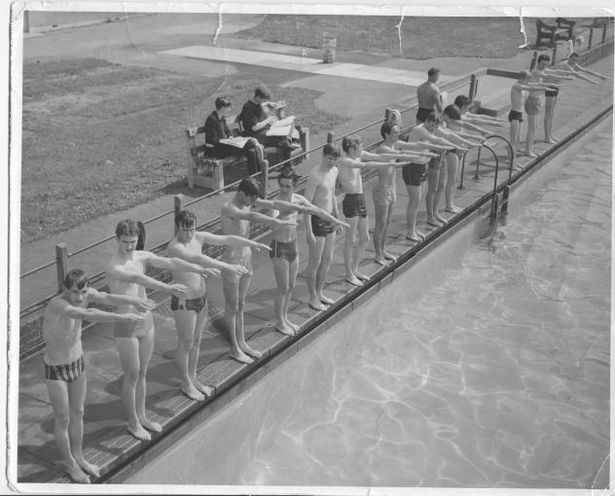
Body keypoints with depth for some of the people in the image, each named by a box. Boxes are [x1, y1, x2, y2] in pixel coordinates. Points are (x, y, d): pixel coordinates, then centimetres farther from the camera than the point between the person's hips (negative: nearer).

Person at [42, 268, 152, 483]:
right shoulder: (57, 304, -34)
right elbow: (87, 315, -52)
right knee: (63, 419, 12)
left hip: (78, 361, 6)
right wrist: (121, 318, -61)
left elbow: (108, 298, -32)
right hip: (56, 369, -6)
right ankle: (70, 464, 34)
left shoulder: (85, 294, -15)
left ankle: (78, 457, 42)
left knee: (77, 413, 22)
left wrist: (134, 300, -51)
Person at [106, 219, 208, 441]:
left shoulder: (142, 257, -2)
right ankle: (133, 423, 25)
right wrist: (168, 288, -54)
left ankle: (141, 417, 35)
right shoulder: (114, 267, -22)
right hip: (126, 327, -6)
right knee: (132, 376, 7)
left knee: (142, 374, 19)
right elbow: (137, 278, -41)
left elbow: (170, 262, -12)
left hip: (146, 321, 6)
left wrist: (200, 269, -25)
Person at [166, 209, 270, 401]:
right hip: (184, 302, -7)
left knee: (196, 341, 20)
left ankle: (193, 378, 37)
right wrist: (226, 267, -53)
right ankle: (186, 383, 29)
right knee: (185, 344, 10)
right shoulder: (174, 248, -26)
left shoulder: (199, 237, -3)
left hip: (201, 297, 7)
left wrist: (253, 244, -13)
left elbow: (227, 240, -2)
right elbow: (198, 259, -43)